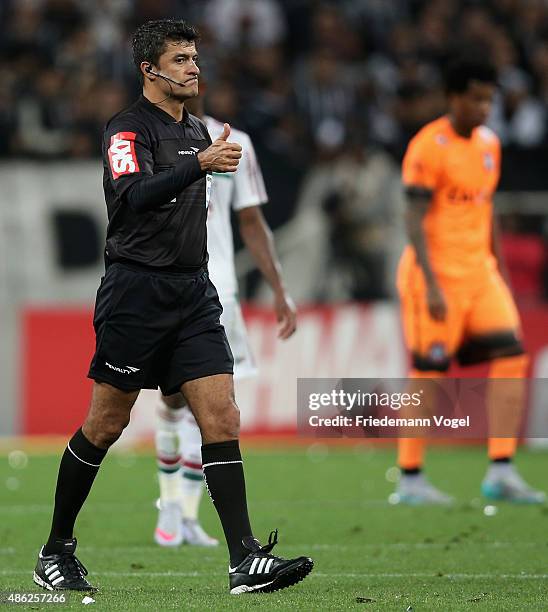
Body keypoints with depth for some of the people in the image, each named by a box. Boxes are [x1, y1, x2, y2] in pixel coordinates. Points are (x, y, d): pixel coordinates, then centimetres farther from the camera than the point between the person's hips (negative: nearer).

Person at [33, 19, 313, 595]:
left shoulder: (196, 130, 15)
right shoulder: (128, 128, -9)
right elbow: (135, 195, -27)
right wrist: (200, 163, -35)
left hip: (193, 291, 6)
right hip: (136, 291, -6)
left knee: (222, 418, -6)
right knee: (104, 427, 2)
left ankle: (245, 560, -11)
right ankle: (55, 551, 17)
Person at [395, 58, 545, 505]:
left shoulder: (489, 143, 12)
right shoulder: (429, 147, -13)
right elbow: (415, 220, -16)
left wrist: (501, 272, 20)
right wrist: (431, 284, -21)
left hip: (480, 270, 7)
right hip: (437, 272, -7)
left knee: (511, 358, -5)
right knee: (429, 374, -3)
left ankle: (501, 472, -2)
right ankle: (411, 479, 7)